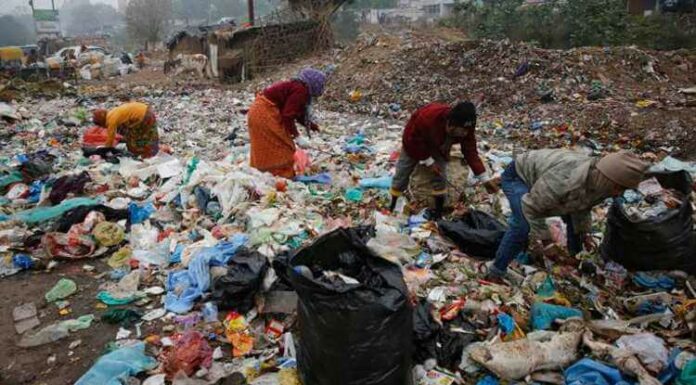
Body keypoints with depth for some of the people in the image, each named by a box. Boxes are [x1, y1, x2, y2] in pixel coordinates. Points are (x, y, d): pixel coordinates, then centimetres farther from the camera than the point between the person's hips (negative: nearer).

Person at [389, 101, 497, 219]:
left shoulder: (466, 129, -32)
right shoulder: (428, 117, -46)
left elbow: (471, 152, -24)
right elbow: (414, 140, -30)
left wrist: (485, 179, -29)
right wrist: (428, 161, -30)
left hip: (438, 148, 3)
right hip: (414, 144, -2)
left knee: (440, 177, -9)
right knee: (402, 175, 5)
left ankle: (438, 213, 6)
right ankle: (392, 207, 24)